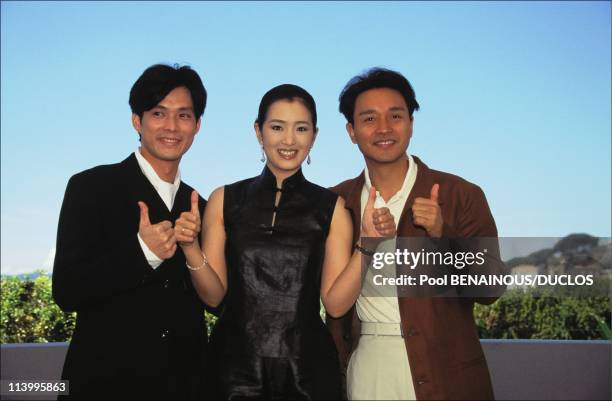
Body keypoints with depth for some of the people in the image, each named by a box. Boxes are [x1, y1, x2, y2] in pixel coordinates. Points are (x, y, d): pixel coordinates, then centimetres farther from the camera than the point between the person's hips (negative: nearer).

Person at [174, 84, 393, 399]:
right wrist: (190, 248, -16)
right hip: (234, 365, 0)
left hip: (307, 366, 0)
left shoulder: (331, 207, -2)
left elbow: (336, 302, -5)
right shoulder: (225, 201, 0)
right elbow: (213, 295, 0)